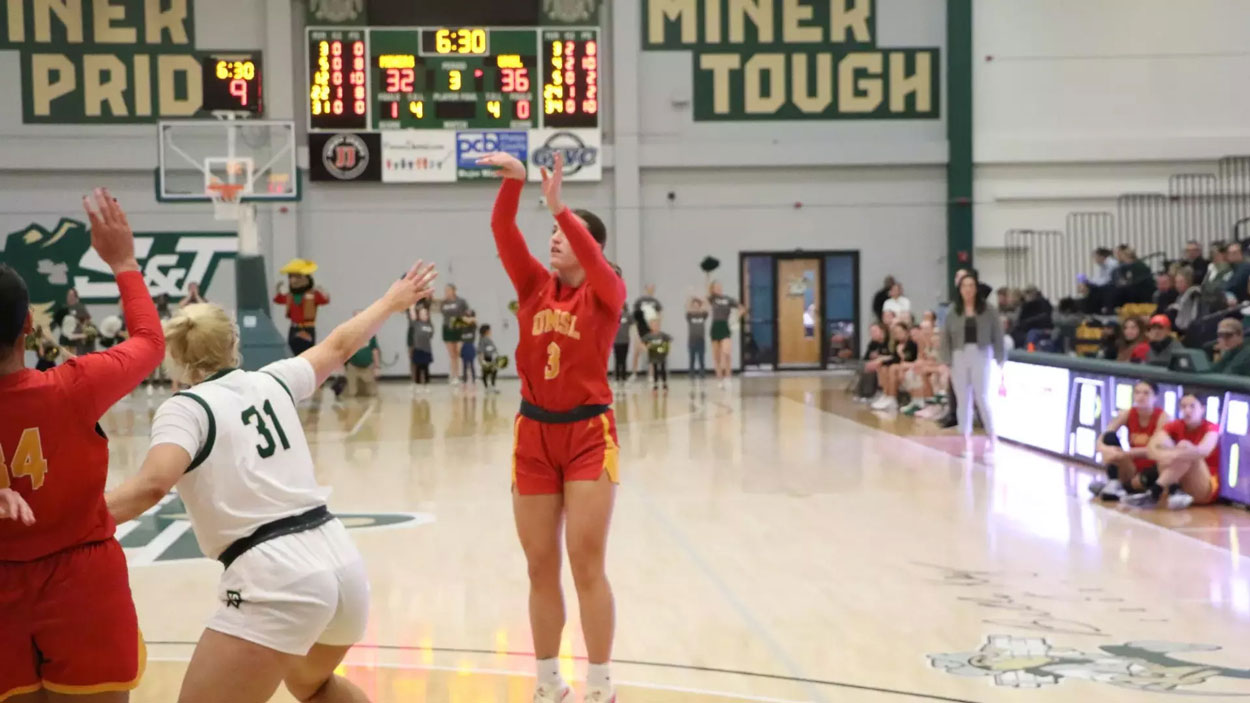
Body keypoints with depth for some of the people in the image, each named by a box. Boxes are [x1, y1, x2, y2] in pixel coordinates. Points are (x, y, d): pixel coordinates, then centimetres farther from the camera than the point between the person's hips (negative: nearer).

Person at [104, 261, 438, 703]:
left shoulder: (185, 407, -2)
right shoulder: (270, 381, 15)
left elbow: (152, 485, -21)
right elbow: (339, 345, 32)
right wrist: (393, 301, 49)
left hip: (276, 581, -7)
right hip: (341, 562, 8)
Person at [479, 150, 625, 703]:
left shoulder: (606, 293, -4)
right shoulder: (535, 286, 5)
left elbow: (593, 260, -26)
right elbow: (503, 232, -7)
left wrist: (558, 206, -36)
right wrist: (513, 180, -23)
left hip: (587, 433, -4)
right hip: (534, 434, 4)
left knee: (587, 564, -3)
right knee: (540, 568, 9)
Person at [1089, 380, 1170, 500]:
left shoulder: (1163, 417, -12)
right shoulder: (1127, 414, -2)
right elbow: (1101, 440, -10)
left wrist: (1125, 453, -39)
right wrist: (1104, 449, -36)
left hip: (1150, 472, -3)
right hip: (1131, 469, 3)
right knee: (1110, 437, -17)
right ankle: (1114, 481, -21)